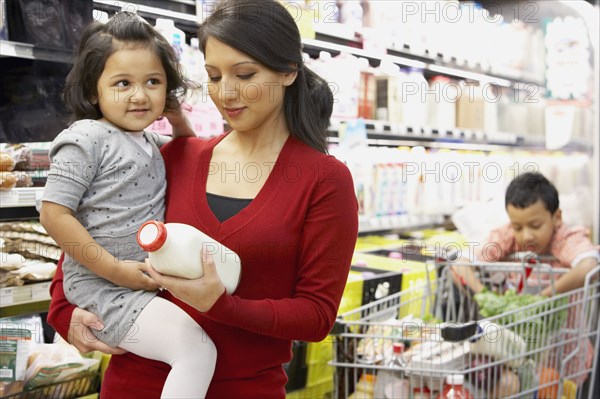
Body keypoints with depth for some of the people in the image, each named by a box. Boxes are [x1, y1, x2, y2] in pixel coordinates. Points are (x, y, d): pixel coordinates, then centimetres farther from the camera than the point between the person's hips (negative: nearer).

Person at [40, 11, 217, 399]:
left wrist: (179, 122, 10)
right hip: (105, 289, -9)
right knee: (199, 351, -20)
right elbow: (54, 214, -15)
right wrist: (114, 269, -18)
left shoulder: (151, 141, 11)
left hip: (148, 280, 9)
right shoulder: (87, 139, -12)